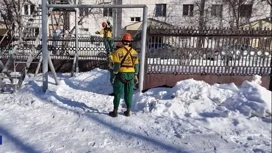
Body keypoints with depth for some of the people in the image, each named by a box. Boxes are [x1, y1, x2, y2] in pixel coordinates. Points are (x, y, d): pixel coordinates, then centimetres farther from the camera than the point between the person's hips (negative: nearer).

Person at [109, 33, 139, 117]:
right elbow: (136, 65, 4)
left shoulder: (118, 52, -10)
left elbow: (116, 65, -12)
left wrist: (114, 75, -4)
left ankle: (115, 111, 11)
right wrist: (135, 76, 12)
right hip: (131, 75, 3)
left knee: (118, 93, 5)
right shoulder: (134, 52, 2)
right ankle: (128, 111, 19)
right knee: (128, 93, 12)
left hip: (121, 75, -3)